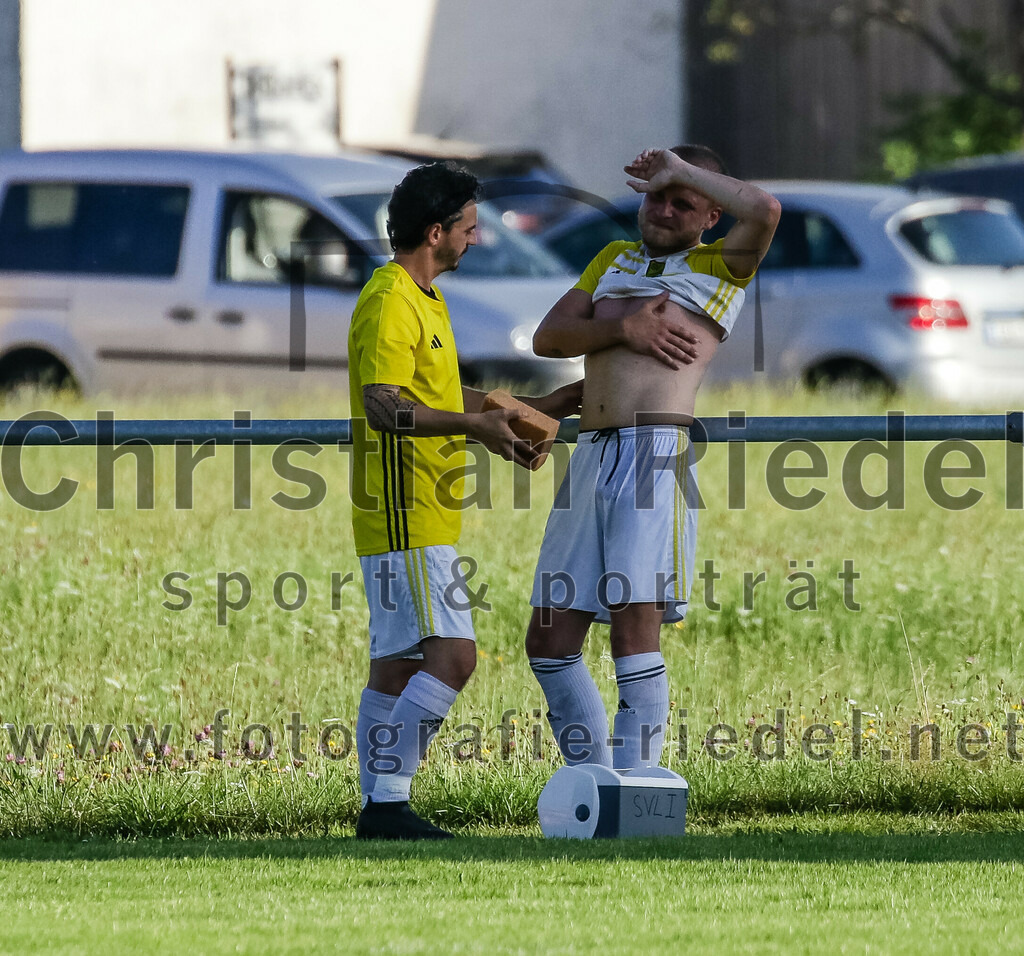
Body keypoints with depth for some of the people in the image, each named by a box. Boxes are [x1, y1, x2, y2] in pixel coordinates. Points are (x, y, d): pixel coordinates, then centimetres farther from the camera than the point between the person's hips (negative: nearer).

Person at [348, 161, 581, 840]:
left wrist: (541, 409, 31)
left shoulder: (425, 298, 20)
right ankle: (388, 797, -17)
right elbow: (385, 408, -25)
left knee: (398, 666, 9)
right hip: (408, 515, -11)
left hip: (423, 514, 11)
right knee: (453, 655, -16)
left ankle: (380, 808, 10)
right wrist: (474, 425, -35)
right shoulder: (390, 302, -14)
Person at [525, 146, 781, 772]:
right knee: (550, 642, 4)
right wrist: (622, 328, -3)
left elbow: (764, 210, -12)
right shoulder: (614, 260, 27)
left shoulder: (721, 268, 10)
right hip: (592, 457, 6)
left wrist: (683, 171, 1)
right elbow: (548, 338, 15)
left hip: (657, 455, -6)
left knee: (635, 625, -16)